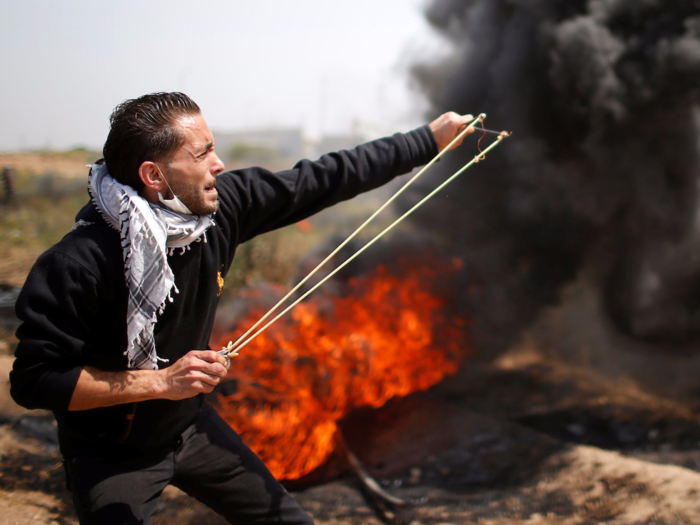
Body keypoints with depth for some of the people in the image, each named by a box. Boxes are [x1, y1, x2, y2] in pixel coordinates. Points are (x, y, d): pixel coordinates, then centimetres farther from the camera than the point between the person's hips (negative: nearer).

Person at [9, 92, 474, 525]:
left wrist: (430, 140, -1)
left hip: (191, 424, 6)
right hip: (111, 458, -5)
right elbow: (34, 381, -28)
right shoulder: (77, 265, -32)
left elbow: (320, 182, -7)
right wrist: (160, 382, -33)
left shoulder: (220, 207, -16)